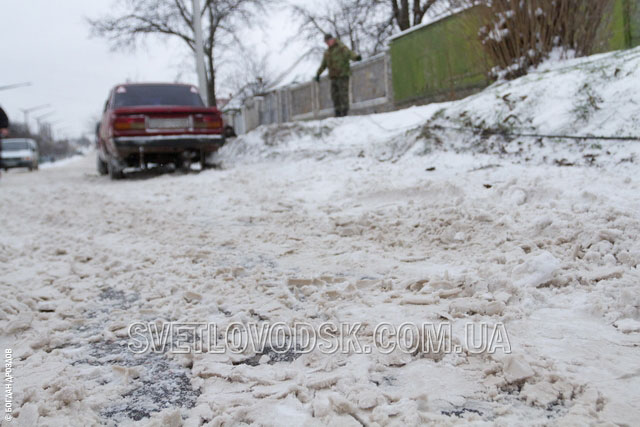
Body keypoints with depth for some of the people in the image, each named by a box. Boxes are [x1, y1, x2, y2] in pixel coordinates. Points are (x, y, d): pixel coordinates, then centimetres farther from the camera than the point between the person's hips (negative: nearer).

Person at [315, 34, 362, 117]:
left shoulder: (341, 48, -3)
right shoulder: (327, 52, 18)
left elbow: (349, 53, -21)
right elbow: (323, 65, 29)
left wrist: (356, 57, -41)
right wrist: (318, 74, 33)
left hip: (343, 75, -7)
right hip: (333, 76, 7)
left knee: (343, 93, -11)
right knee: (335, 94, 3)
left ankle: (345, 111, -9)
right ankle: (338, 112, 7)